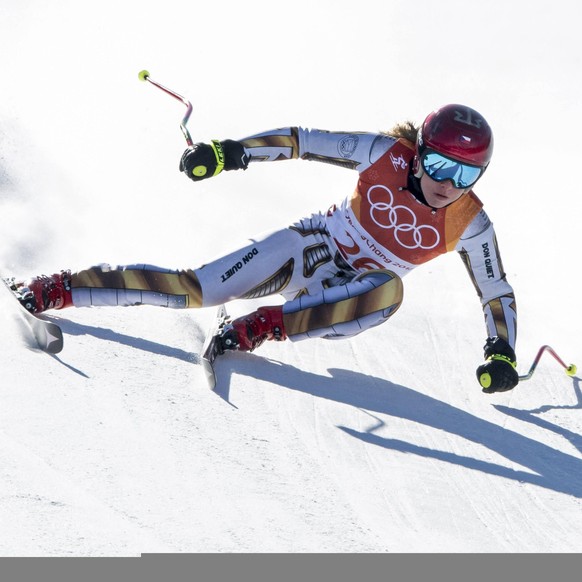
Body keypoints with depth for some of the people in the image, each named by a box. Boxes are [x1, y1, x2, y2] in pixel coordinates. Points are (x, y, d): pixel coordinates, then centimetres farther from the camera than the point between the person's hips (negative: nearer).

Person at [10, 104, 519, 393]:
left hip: (350, 293, 1)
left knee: (388, 290, -37)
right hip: (315, 246, -1)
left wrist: (502, 354, -15)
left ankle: (265, 325, -31)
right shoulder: (388, 154, -15)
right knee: (198, 289, -20)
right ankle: (55, 290, -16)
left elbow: (497, 293, -2)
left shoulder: (470, 226, -12)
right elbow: (303, 141, -10)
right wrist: (232, 152, -18)